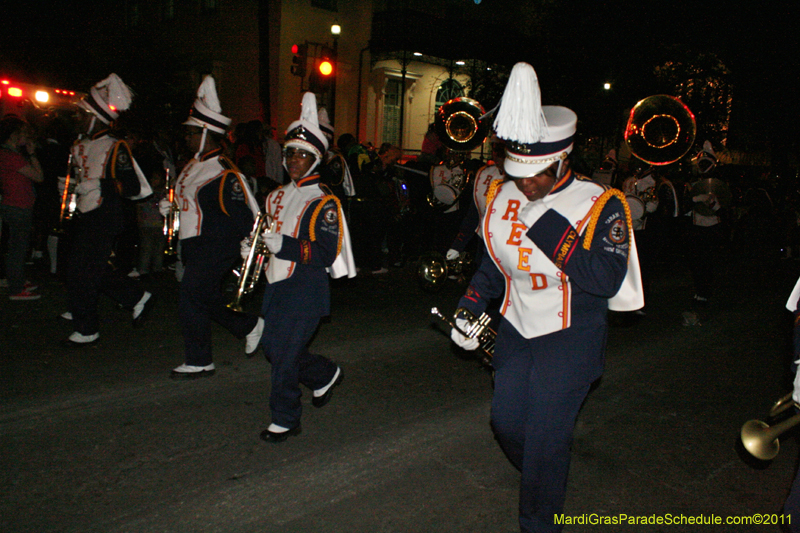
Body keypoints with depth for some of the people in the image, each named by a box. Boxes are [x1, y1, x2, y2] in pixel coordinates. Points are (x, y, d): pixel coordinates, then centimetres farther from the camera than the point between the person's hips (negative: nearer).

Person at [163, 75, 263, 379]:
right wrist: (170, 206, 9)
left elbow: (245, 213, -18)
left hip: (215, 249, -9)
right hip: (194, 247, 10)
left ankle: (199, 362, 8)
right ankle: (250, 326, 36)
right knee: (208, 299, 16)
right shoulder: (194, 166, 12)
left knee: (190, 299, -7)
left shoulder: (225, 174, -17)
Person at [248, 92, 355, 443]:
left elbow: (326, 254, -19)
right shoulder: (277, 196, 13)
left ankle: (285, 420, 14)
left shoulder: (323, 203, -11)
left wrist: (283, 243, -27)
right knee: (273, 347, 16)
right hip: (277, 284, 8)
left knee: (285, 352, -5)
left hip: (306, 288, -8)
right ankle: (326, 375, 39)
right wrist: (251, 245, 4)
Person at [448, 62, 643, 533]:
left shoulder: (600, 205, -16)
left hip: (571, 340, -5)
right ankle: (545, 480, 46)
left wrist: (552, 234, -33)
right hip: (516, 331, 6)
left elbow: (606, 281, -27)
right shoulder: (504, 197, 0)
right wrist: (468, 310, 0)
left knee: (546, 438, -1)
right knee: (506, 421, 14)